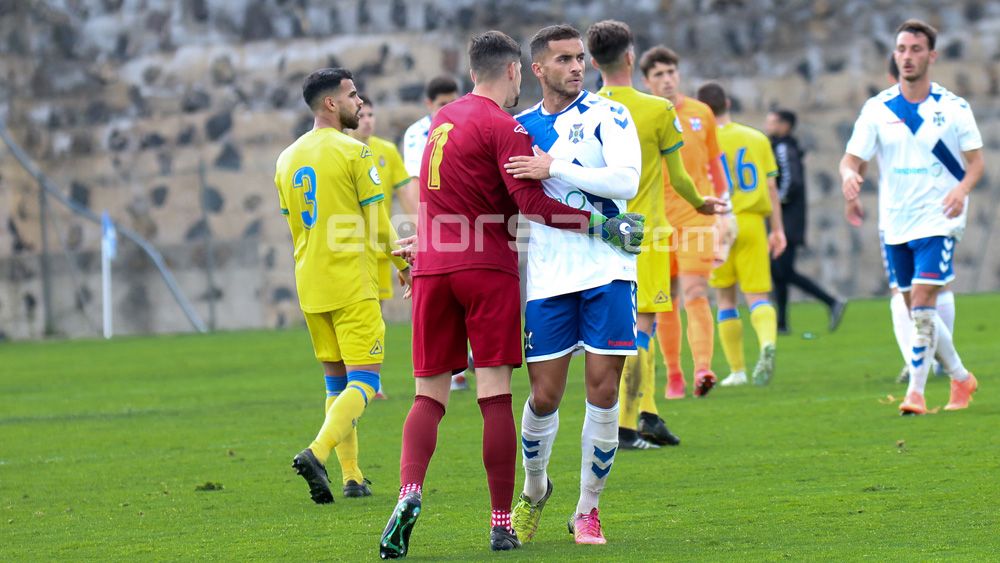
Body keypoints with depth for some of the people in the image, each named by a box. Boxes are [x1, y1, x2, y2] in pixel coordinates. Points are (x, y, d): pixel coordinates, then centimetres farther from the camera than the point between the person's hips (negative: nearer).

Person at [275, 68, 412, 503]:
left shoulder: (288, 159, 10)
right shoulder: (353, 152, -10)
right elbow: (379, 226, -8)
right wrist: (403, 263, 8)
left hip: (310, 286, 7)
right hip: (352, 284, -7)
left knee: (337, 381, 14)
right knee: (363, 381, -6)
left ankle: (352, 477, 12)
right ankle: (317, 452, -26)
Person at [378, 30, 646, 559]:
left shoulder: (442, 119, 15)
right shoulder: (504, 127, -6)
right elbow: (532, 204, -15)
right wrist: (602, 225, -12)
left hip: (431, 269, 5)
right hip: (487, 267, -5)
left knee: (429, 394, 5)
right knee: (495, 396, -3)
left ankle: (409, 492, -20)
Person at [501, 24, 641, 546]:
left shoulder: (606, 115, 0)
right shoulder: (518, 127, 11)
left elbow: (626, 180, -16)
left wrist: (554, 167, -18)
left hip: (606, 272, -2)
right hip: (546, 277, 2)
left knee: (603, 392, -4)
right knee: (544, 397, 1)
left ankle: (588, 509, 10)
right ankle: (534, 490, 28)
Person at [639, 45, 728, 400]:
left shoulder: (701, 113, 7)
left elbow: (715, 163, 17)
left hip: (696, 215, 0)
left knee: (695, 294, -14)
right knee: (666, 302, 6)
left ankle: (702, 370, -27)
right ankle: (673, 376, 17)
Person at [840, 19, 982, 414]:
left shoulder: (954, 108, -3)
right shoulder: (877, 109, 2)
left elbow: (976, 161, 1)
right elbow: (851, 159, 0)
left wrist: (962, 189, -20)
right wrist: (849, 177, -24)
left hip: (938, 221, -4)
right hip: (894, 223, 4)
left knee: (922, 306, -16)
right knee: (917, 313, 9)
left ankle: (915, 393, -12)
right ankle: (960, 378, 25)